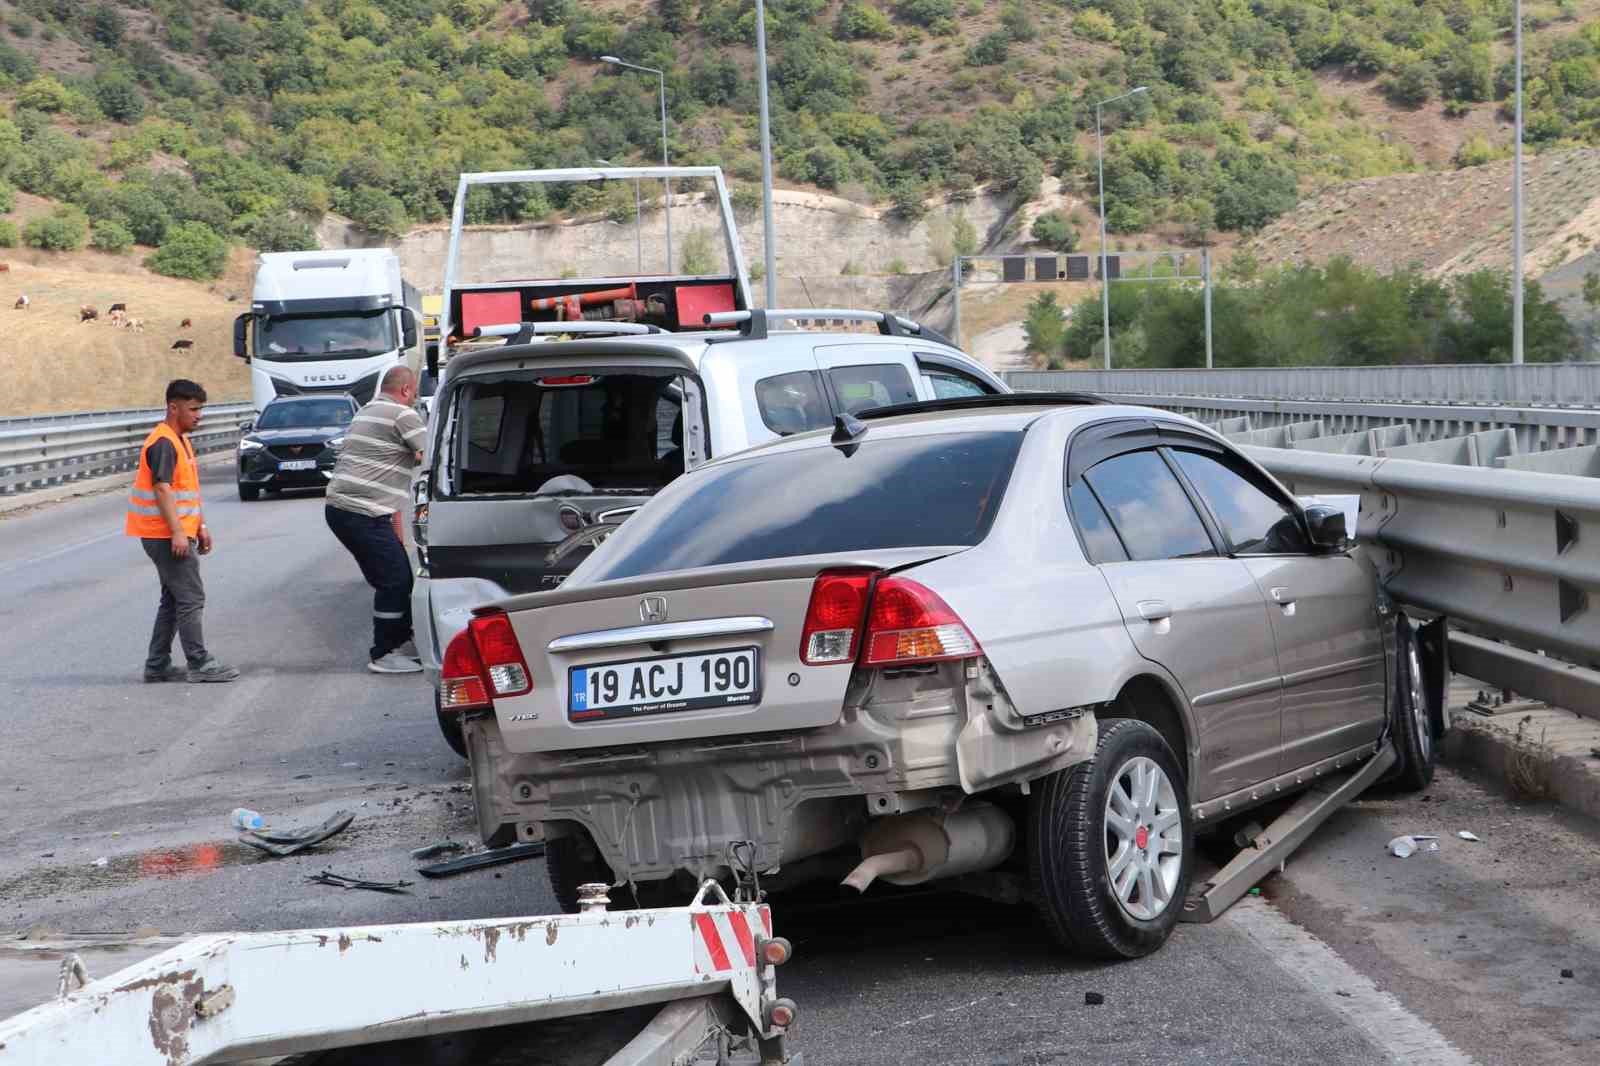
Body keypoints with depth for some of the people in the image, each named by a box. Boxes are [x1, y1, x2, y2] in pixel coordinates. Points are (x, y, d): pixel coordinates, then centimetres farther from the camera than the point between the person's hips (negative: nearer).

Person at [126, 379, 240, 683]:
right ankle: (199, 664, -3)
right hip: (166, 534, -10)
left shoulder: (180, 441, 16)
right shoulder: (163, 443, -16)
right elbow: (162, 489, -22)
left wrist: (200, 527, 20)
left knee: (173, 600, 12)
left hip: (177, 534, 10)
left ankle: (157, 666, 16)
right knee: (191, 598, -7)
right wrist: (177, 533, -26)